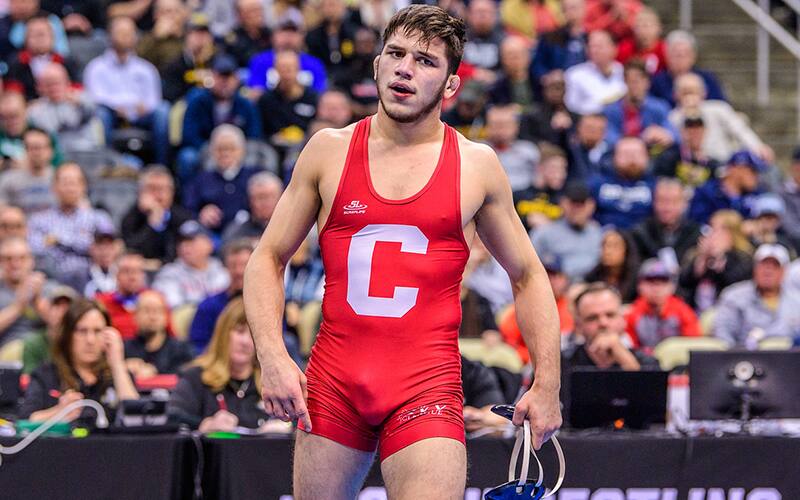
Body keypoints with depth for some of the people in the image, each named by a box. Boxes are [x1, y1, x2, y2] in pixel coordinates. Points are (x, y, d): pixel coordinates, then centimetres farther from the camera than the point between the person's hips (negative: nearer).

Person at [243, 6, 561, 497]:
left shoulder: (477, 165, 4)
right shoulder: (330, 150, 6)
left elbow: (528, 277, 13)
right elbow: (269, 259, 10)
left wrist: (547, 385, 7)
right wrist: (273, 356, -4)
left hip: (427, 382, -2)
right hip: (333, 380, 2)